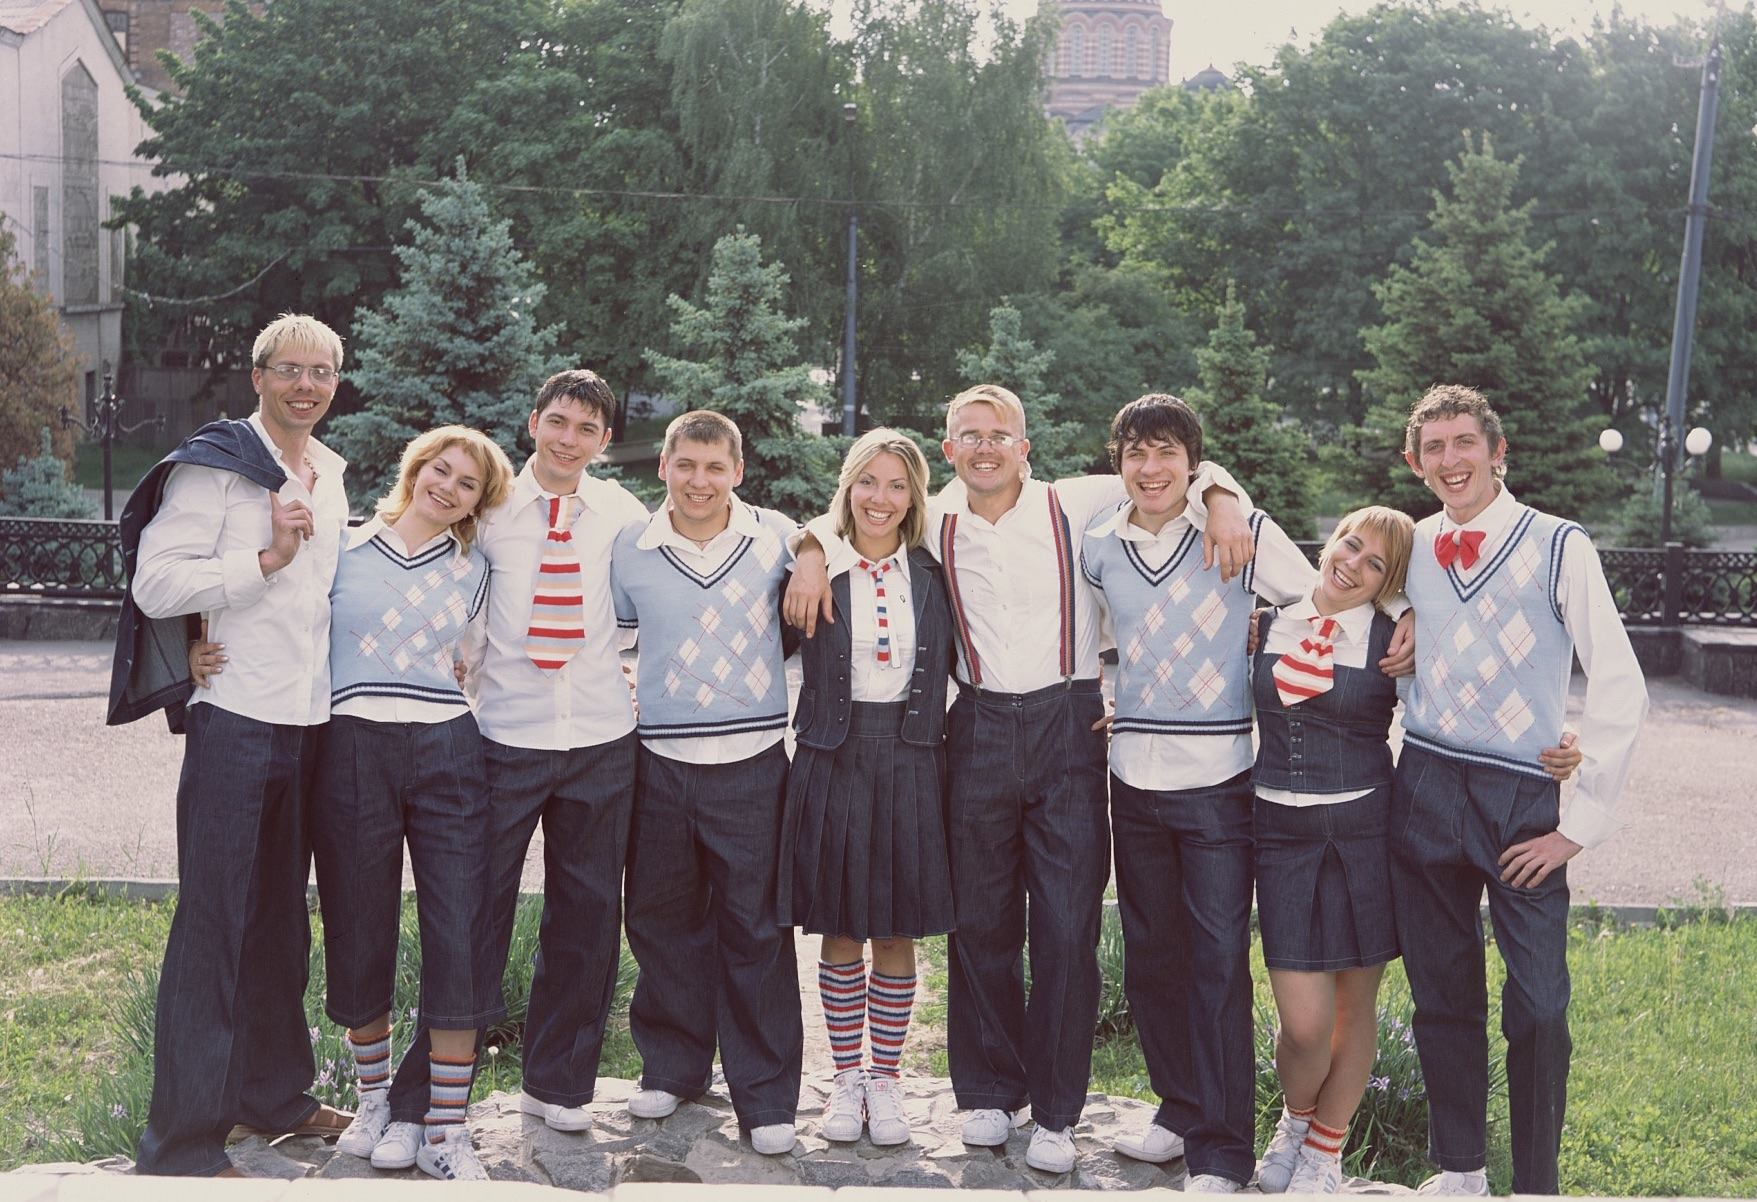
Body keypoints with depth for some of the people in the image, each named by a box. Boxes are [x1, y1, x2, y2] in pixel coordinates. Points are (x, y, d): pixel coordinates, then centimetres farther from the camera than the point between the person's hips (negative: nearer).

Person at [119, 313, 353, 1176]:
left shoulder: (329, 476, 14)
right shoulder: (215, 465, -8)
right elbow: (156, 583, -15)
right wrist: (267, 558, -20)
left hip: (308, 721, 7)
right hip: (236, 719, -7)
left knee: (281, 918, 17)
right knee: (213, 924, -3)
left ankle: (274, 1092, 31)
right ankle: (183, 1142, 5)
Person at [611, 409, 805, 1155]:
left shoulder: (775, 537, -1)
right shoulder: (629, 548, 4)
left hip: (752, 763, -2)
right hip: (660, 763, 2)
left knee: (755, 931, 2)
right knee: (662, 923, 12)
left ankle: (766, 1099, 12)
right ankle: (673, 1066, 31)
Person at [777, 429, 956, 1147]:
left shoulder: (933, 576, 5)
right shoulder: (817, 570, 0)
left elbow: (959, 665, 9)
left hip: (910, 763, 1)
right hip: (833, 761, -1)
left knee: (897, 936, 7)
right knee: (841, 936, 8)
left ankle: (884, 1079, 22)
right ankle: (845, 1077, 23)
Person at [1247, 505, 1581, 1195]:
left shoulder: (1392, 644, -3)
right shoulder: (1269, 626, 4)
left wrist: (1551, 756, -14)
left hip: (1364, 831, -1)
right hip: (1281, 833, 1)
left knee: (1355, 1005, 11)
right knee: (1304, 1023, -3)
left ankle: (1325, 1148, 33)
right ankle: (1294, 1119, 31)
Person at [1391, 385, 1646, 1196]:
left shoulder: (1559, 547, -6)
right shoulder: (1408, 549, 6)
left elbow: (1621, 689, -8)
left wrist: (1581, 822, -9)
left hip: (1522, 798, -3)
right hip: (1424, 792, 4)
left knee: (1537, 1006, -2)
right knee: (1442, 995, 12)